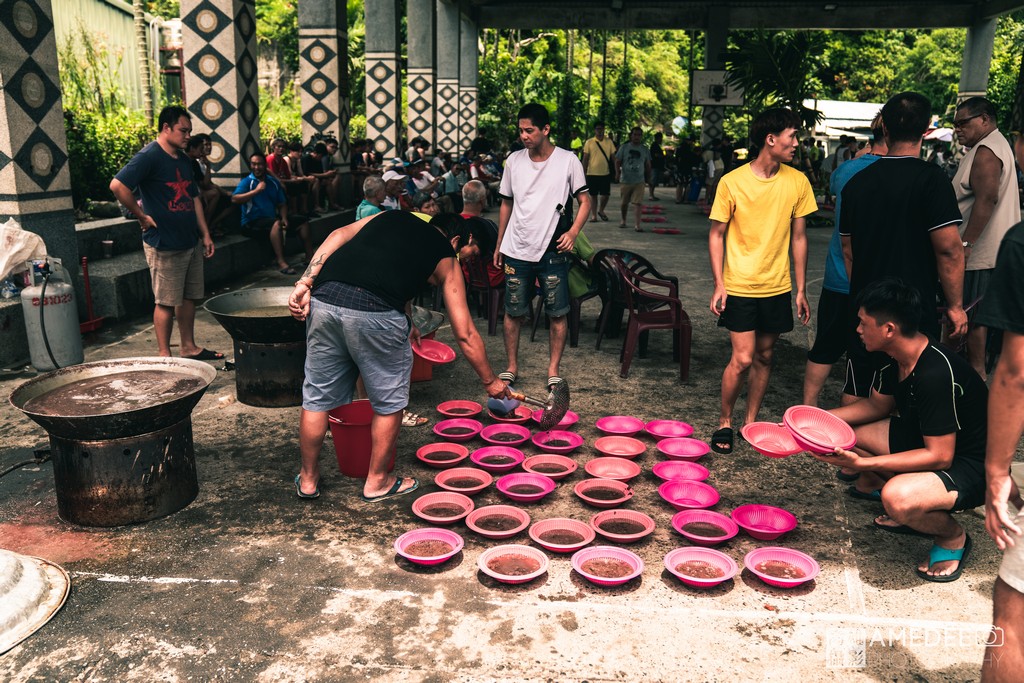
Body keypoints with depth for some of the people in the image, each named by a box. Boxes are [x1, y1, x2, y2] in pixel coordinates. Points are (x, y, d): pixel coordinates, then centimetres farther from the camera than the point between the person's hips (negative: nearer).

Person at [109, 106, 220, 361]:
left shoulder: (184, 159, 14)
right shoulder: (149, 156, -13)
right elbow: (117, 185, -24)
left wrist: (205, 234, 15)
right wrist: (142, 216, -17)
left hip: (191, 242, 8)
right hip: (164, 245, -8)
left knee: (189, 297, 14)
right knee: (166, 302, 0)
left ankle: (188, 347, 26)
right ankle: (164, 356, 9)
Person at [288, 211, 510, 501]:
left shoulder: (390, 216, 31)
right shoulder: (445, 259, 21)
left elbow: (340, 235, 13)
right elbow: (465, 334, 20)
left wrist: (305, 284, 7)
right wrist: (490, 381, 30)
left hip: (324, 299, 5)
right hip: (375, 312, -4)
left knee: (317, 396, 19)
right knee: (389, 402, 18)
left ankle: (308, 480, 36)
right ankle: (377, 482, 32)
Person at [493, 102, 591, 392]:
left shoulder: (568, 160, -3)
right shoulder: (514, 161, 6)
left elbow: (585, 201, 1)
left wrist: (573, 231, -15)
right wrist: (499, 245, 14)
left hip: (553, 250, -2)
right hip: (517, 250, 3)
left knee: (557, 313, 1)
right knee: (513, 312, 6)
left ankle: (553, 370, 13)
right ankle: (512, 367, 20)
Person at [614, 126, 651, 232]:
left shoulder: (645, 150, 7)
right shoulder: (624, 147, 3)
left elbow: (648, 165, 15)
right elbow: (618, 161, 2)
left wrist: (648, 179, 16)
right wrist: (617, 172, -14)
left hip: (639, 181, 0)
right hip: (625, 180, 0)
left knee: (637, 203, -11)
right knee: (624, 203, 12)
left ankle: (637, 225, -16)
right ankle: (623, 220, 34)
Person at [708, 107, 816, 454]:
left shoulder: (797, 182, 1)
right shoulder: (732, 182, -8)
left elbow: (799, 236, 7)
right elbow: (717, 234, -2)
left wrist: (801, 289, 6)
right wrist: (719, 284, -9)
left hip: (777, 287, 4)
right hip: (739, 287, -3)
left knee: (764, 357, 11)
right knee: (742, 359, -7)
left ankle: (751, 422, 25)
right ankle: (724, 422, 13)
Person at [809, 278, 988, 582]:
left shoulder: (936, 374, -32)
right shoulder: (895, 358, -5)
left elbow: (939, 456, -30)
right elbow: (877, 405, 11)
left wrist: (863, 463, -33)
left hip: (972, 466, -8)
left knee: (899, 498, -37)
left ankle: (953, 537, -4)